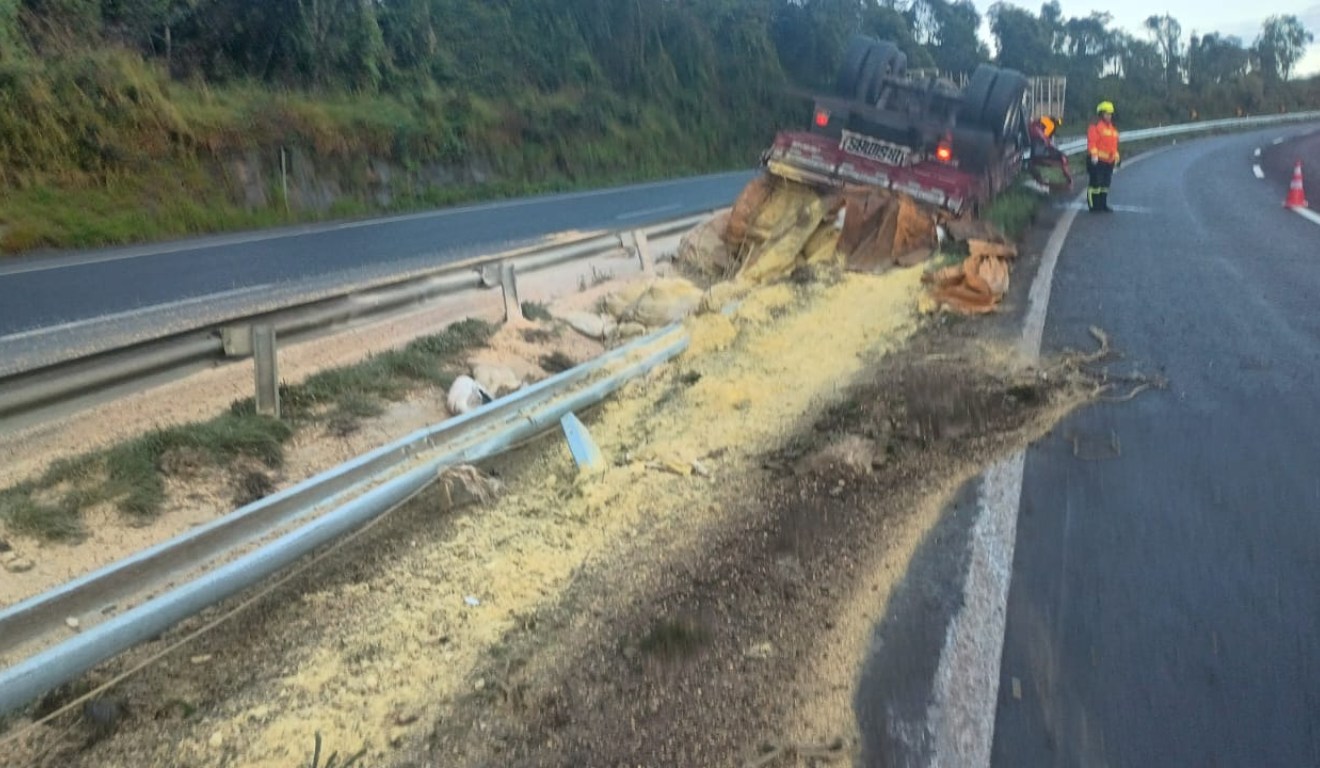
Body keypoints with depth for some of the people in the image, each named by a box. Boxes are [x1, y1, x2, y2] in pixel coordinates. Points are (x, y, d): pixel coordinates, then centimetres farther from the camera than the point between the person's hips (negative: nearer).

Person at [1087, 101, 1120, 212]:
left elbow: (1114, 144, 24)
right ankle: (1093, 205, -1)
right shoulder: (1095, 126, -9)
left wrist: (1116, 156, 21)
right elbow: (1092, 141, -17)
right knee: (1096, 183, -7)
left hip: (1109, 161, 8)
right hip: (1097, 160, -8)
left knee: (1105, 183, 12)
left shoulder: (1112, 128, 18)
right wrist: (1094, 154, -25)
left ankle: (1102, 205, 20)